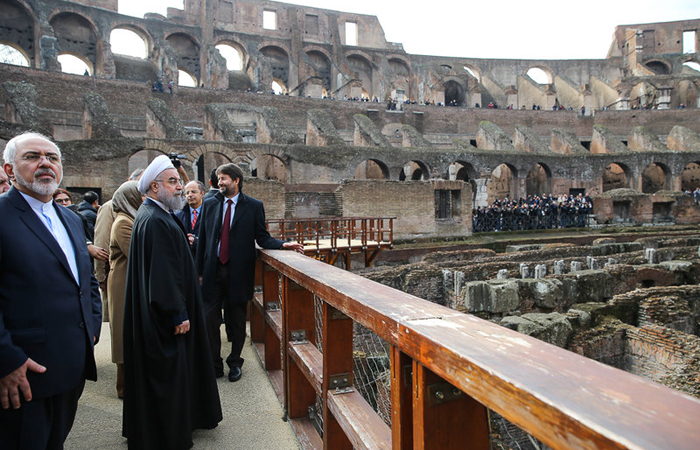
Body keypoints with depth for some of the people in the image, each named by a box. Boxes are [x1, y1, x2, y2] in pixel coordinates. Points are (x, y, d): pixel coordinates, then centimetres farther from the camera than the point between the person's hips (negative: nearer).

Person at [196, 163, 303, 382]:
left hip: (238, 272, -2)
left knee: (237, 322, 10)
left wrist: (283, 244, -19)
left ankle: (235, 363, 29)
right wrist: (200, 271, 5)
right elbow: (202, 239, 8)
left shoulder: (254, 206, -1)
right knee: (210, 320, 6)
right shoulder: (210, 204, 7)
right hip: (213, 272, 2)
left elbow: (262, 238, 0)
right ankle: (214, 365, 23)